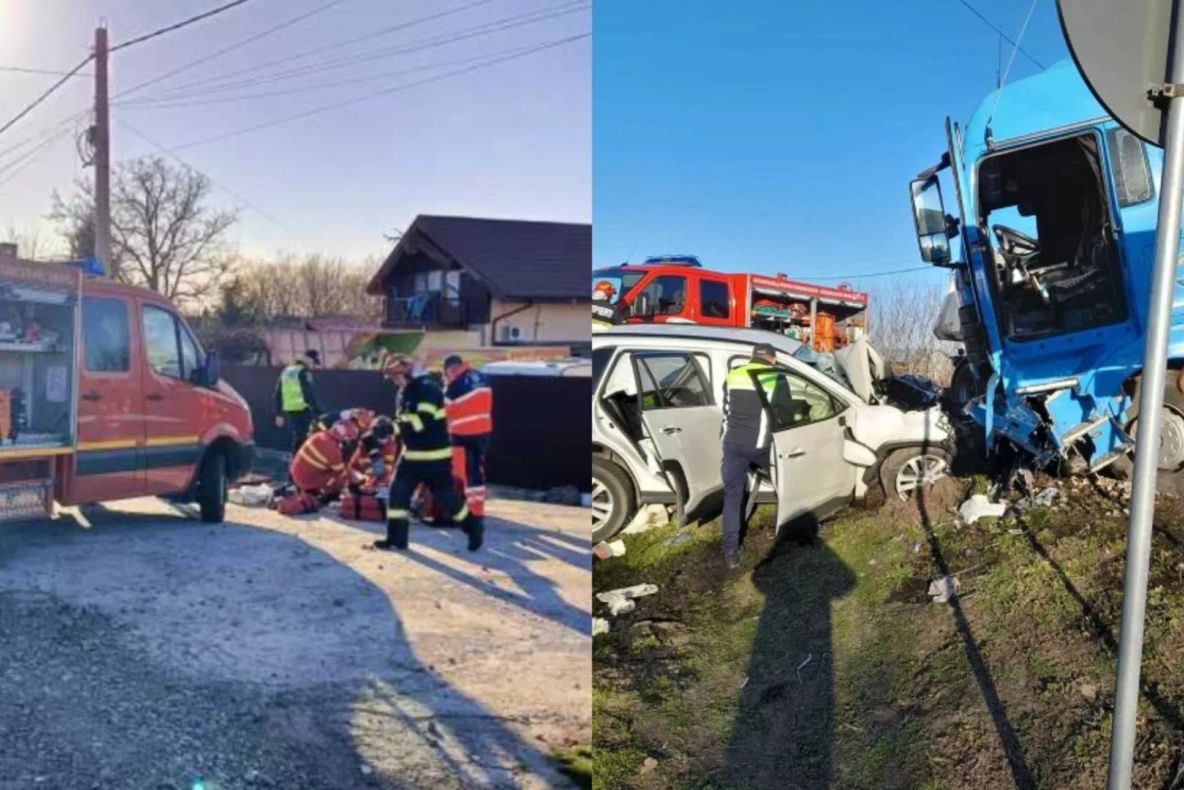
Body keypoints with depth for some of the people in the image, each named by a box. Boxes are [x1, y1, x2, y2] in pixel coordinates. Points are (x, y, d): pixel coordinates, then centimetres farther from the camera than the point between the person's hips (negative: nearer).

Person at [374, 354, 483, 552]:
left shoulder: (429, 389, -19)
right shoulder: (405, 392, 11)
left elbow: (422, 421, -28)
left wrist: (394, 426, -23)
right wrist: (396, 427, -2)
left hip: (435, 457, -8)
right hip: (412, 454, 8)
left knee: (446, 496, -1)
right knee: (398, 492, 3)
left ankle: (474, 528, 18)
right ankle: (396, 538, 10)